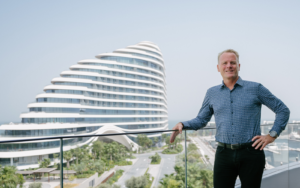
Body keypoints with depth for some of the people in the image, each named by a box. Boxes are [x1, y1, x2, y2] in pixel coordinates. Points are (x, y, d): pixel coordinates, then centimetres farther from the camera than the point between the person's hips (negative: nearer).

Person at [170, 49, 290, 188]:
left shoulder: (255, 88, 2)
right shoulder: (212, 93, 9)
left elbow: (283, 110, 8)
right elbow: (201, 120, 12)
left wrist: (272, 135, -1)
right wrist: (183, 124, -7)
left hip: (251, 154, -1)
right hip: (224, 154, 2)